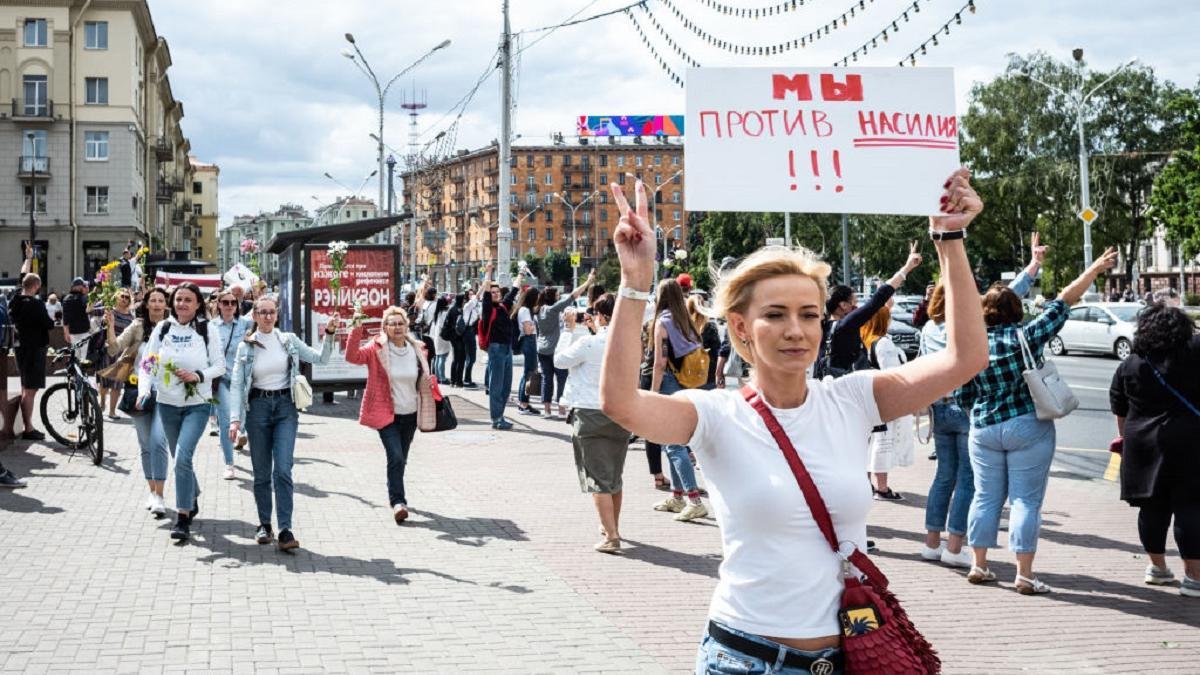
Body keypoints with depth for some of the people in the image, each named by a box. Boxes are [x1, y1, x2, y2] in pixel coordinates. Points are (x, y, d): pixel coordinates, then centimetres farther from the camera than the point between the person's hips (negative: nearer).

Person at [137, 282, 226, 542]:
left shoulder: (207, 330, -3)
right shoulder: (162, 328, 3)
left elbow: (219, 365, 0)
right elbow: (148, 363, 1)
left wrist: (198, 376, -18)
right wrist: (143, 390, -16)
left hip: (197, 404, -4)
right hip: (167, 404, 4)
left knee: (182, 457, -18)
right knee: (179, 459, 17)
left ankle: (183, 519, -15)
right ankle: (193, 499, 43)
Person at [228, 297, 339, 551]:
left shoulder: (288, 340, 4)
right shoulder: (246, 346, 1)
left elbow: (321, 358, 6)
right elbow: (236, 385, -1)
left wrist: (329, 334, -9)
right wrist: (235, 419, -10)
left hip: (285, 406, 0)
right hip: (258, 407, 0)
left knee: (283, 470, -11)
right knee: (262, 472, 7)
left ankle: (285, 530, -13)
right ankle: (264, 525, 21)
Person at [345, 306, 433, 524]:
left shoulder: (417, 349, 4)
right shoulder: (377, 349, -8)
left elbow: (424, 381, 17)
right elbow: (352, 356, -25)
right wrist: (356, 330, -35)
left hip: (411, 414, 5)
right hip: (387, 414, -4)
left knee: (401, 459, 17)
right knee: (396, 457, -18)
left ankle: (396, 492, 39)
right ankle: (398, 502, -13)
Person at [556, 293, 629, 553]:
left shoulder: (589, 343, -14)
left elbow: (559, 360, 0)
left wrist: (568, 329, 10)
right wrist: (598, 329, 21)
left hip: (591, 415, -5)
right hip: (621, 415, 5)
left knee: (598, 479, -3)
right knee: (614, 475, 21)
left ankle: (612, 536, -12)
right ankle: (612, 526, 38)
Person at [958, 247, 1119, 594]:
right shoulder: (1027, 336, -10)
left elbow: (964, 398, 4)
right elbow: (1065, 299, -6)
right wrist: (1095, 269, 2)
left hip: (983, 431, 4)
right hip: (1027, 428, -4)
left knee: (985, 497, 12)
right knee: (1026, 501, 0)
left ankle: (979, 566, 17)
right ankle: (1024, 575, 1)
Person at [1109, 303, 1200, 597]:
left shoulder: (1128, 366, 4)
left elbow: (1120, 413, 12)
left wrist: (1127, 439, 25)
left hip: (1143, 446, 3)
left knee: (1153, 507, 13)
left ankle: (1157, 566, 27)